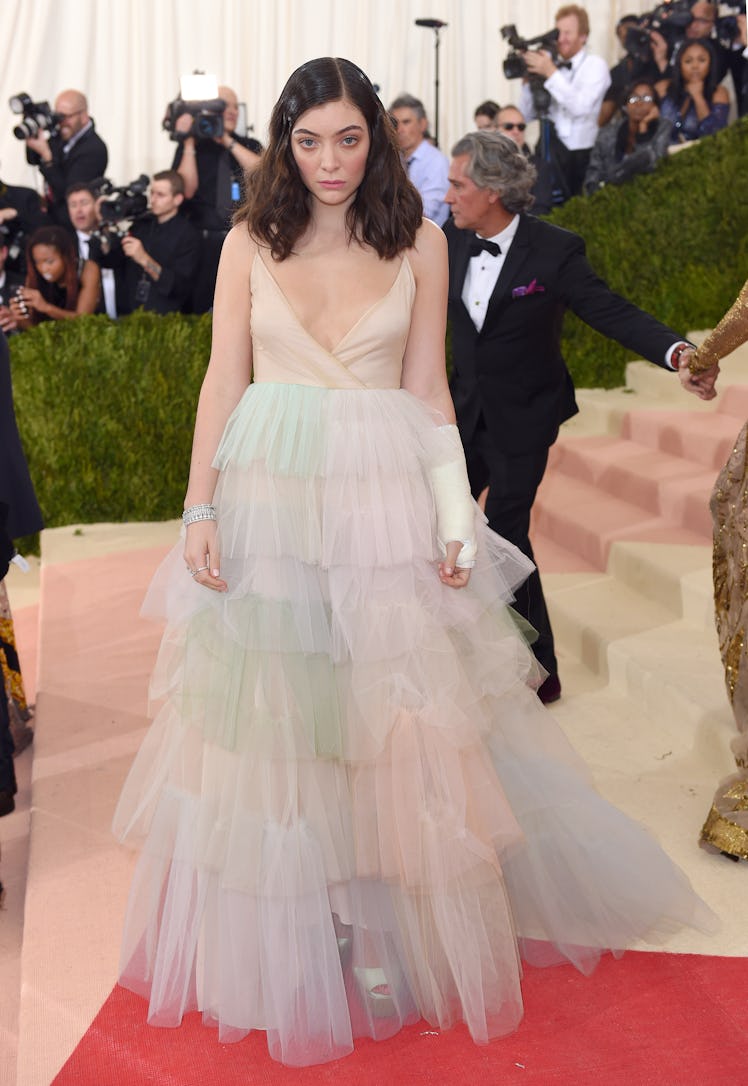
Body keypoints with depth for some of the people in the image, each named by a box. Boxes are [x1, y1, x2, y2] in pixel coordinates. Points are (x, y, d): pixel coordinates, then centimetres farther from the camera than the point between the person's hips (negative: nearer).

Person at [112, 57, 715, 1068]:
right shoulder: (250, 242, 3)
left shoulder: (419, 243, 3)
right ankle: (286, 930, 24)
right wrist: (200, 509, -5)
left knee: (385, 717, 2)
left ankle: (381, 920, 19)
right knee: (271, 716, 6)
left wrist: (456, 514, -4)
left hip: (382, 501, 0)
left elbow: (429, 391, 3)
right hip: (268, 495, 1)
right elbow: (223, 381, 2)